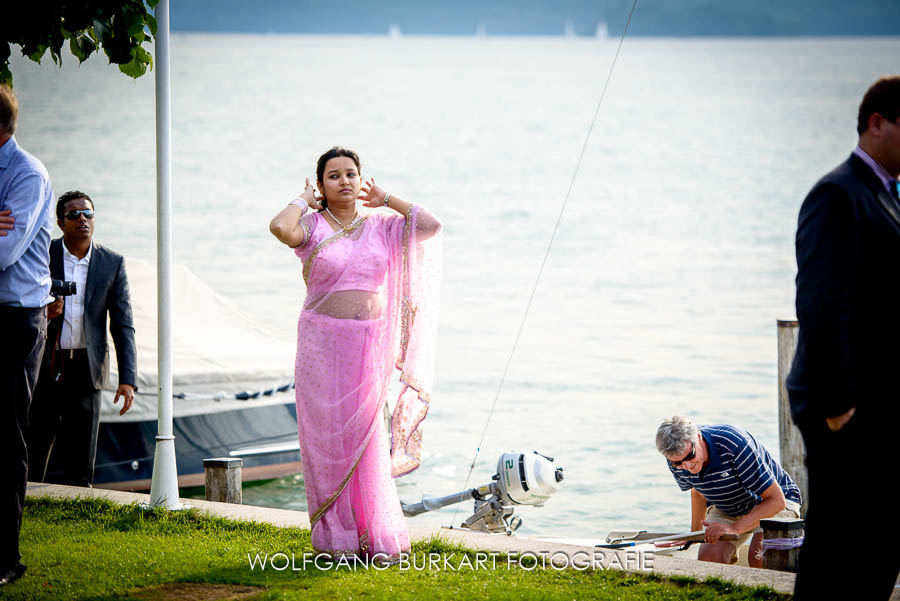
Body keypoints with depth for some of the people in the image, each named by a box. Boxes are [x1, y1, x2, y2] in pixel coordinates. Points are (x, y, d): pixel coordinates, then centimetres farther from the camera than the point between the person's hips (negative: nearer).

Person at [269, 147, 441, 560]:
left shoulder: (380, 226, 10)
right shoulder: (312, 226, 0)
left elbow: (431, 226, -1)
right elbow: (280, 227, -22)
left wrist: (386, 199, 6)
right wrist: (303, 201, -4)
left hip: (370, 345, 2)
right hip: (323, 343, -2)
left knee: (367, 438, 2)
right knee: (328, 437, 0)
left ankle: (376, 536, 8)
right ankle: (334, 537, 7)